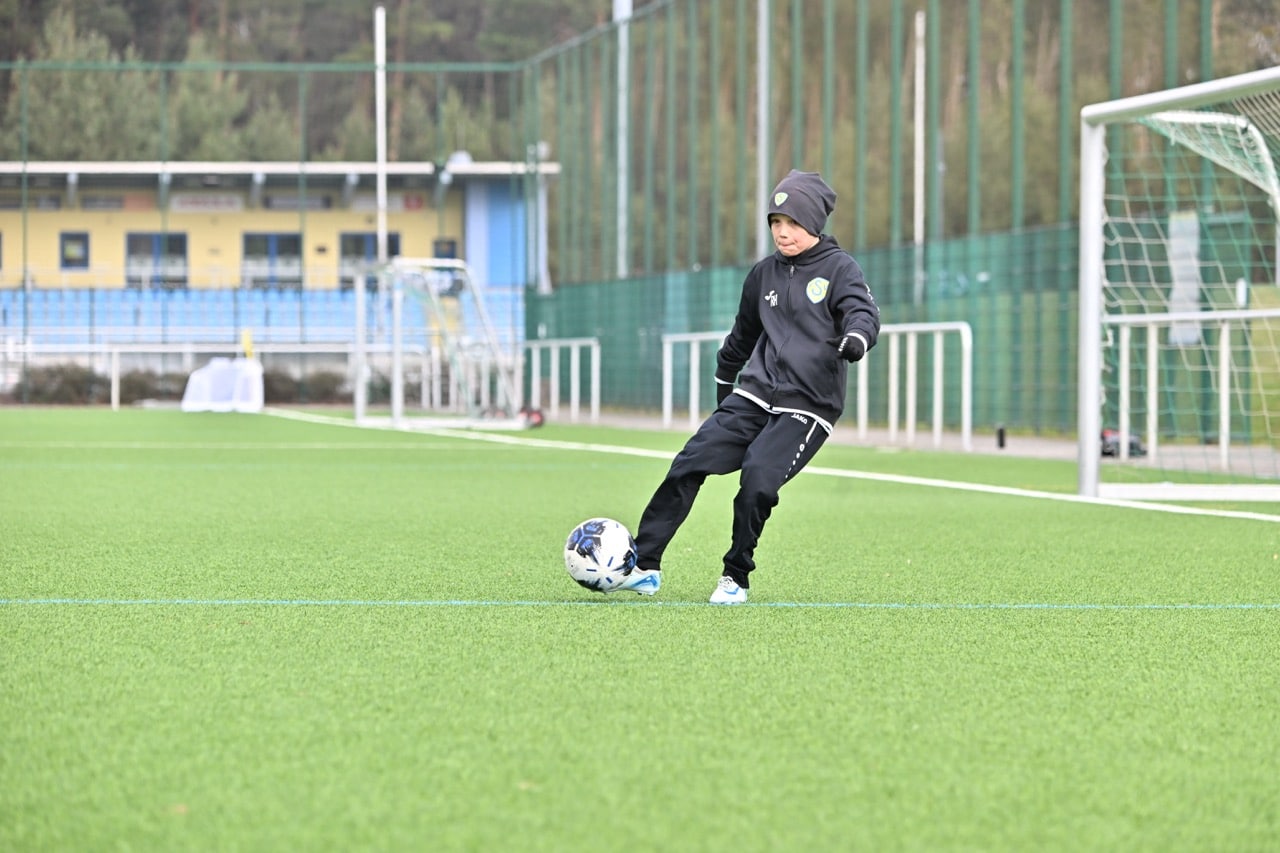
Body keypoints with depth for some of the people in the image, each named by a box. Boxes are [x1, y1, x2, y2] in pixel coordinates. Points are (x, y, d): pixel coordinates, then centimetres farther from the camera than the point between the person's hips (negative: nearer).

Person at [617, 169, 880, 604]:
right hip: (754, 395, 5)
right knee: (690, 463, -12)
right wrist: (724, 379, 40)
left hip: (807, 406, -5)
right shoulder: (764, 274, 14)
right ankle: (644, 564, -8)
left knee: (758, 478, -24)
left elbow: (864, 311, -17)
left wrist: (855, 339, -40)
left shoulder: (839, 269, -1)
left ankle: (736, 578, -4)